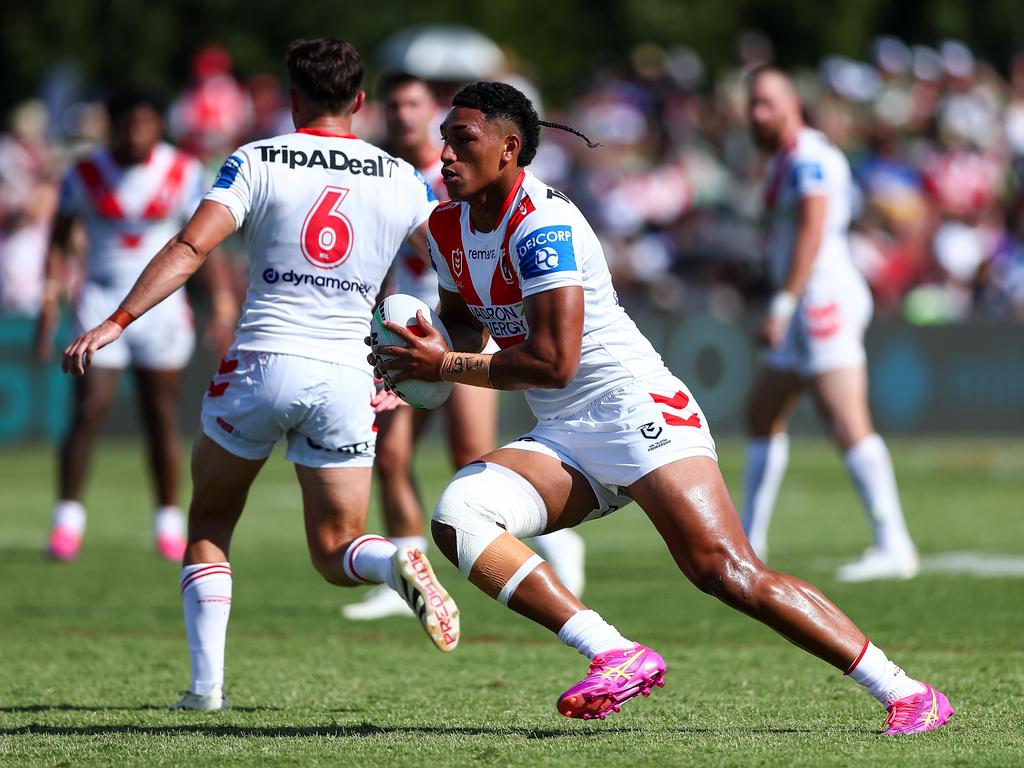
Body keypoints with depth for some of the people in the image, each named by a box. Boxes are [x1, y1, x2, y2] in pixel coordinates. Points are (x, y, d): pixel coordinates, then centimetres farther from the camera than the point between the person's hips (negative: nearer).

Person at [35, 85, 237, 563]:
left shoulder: (183, 173, -2)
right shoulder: (85, 174, -3)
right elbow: (60, 239, 6)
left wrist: (223, 304, -3)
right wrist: (50, 299, 1)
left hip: (161, 303, 1)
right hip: (101, 302, -1)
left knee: (161, 417, 5)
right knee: (88, 412, -9)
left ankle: (169, 523, 15)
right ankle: (68, 517, -1)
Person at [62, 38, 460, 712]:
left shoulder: (257, 162, -1)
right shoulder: (402, 180, 7)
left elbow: (192, 246, -12)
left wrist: (118, 321, -15)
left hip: (261, 363, -2)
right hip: (346, 378, 2)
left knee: (209, 527, 18)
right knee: (335, 552, 10)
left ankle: (207, 683, 8)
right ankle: (398, 563, -24)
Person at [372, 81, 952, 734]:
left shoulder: (542, 224, -17)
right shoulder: (448, 229, 9)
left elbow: (554, 362, -21)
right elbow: (466, 324, 26)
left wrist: (443, 367, -14)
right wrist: (428, 348, 3)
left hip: (636, 410, -8)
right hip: (561, 439, 8)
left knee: (727, 573, -20)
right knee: (457, 517, -18)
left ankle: (908, 694, -16)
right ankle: (617, 657, -22)